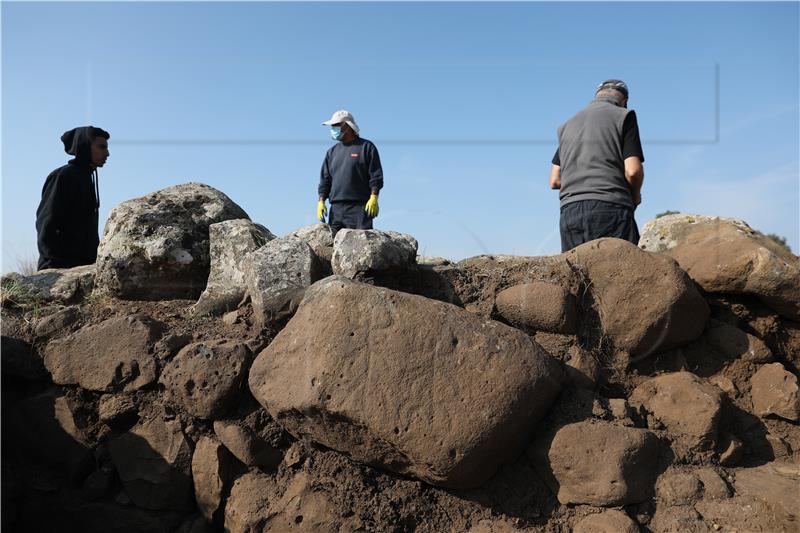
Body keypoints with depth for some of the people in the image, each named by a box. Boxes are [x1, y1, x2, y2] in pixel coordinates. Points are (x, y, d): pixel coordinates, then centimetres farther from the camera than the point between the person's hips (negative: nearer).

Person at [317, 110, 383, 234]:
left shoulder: (366, 147, 4)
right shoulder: (332, 151, 20)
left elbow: (376, 176, -2)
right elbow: (325, 179, 19)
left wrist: (374, 198, -12)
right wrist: (321, 201, 7)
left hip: (359, 207, -5)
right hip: (336, 208, 5)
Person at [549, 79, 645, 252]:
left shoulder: (567, 125, 23)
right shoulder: (623, 116, 7)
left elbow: (554, 181, 18)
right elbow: (633, 170, -4)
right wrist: (636, 196, 13)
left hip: (569, 212, 5)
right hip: (610, 209, -5)